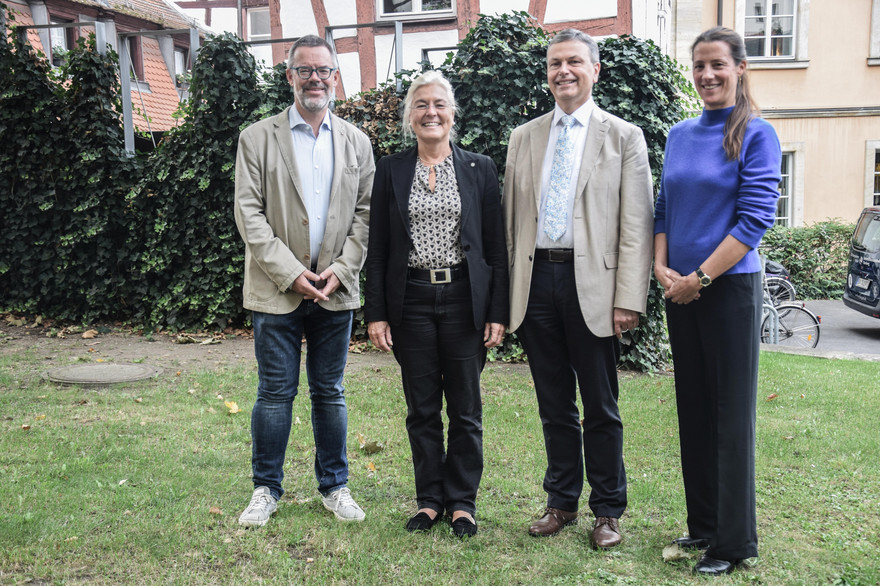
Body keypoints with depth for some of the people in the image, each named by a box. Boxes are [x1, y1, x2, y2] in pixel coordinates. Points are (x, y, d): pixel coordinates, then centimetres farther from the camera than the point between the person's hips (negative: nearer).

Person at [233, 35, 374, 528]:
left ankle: (335, 486, 24)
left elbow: (365, 213, 6)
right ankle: (267, 488, 20)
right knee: (275, 393, 4)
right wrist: (290, 272, -12)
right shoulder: (258, 138, 2)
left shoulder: (356, 142, 10)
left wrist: (342, 269, -7)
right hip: (278, 289, -2)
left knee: (330, 392, 11)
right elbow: (249, 213, -4)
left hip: (336, 290, 2)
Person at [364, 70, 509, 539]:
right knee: (421, 409, 9)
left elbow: (496, 247, 3)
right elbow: (377, 248, 5)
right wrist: (375, 313, -1)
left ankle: (462, 501, 21)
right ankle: (430, 500, 23)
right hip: (411, 301, 1)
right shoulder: (391, 170, 6)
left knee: (465, 409, 7)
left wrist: (498, 313, -3)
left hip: (464, 299, -1)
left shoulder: (479, 169, 4)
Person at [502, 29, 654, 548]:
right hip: (536, 278, 4)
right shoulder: (525, 137, 13)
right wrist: (510, 291, 7)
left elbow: (636, 226, -4)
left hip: (591, 283, -3)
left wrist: (629, 299, -12)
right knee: (554, 405, 13)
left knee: (601, 408, 6)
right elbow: (512, 218, 13)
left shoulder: (623, 137, 2)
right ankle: (562, 502, 27)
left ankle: (608, 511, 20)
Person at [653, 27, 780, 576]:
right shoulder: (680, 134, 11)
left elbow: (756, 217, -13)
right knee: (693, 406, 12)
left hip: (730, 287, -6)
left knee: (731, 411, 0)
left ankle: (735, 540, 13)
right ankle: (703, 523, 26)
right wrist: (662, 266, -2)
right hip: (681, 288, 6)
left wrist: (700, 277, -16)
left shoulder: (756, 134, -6)